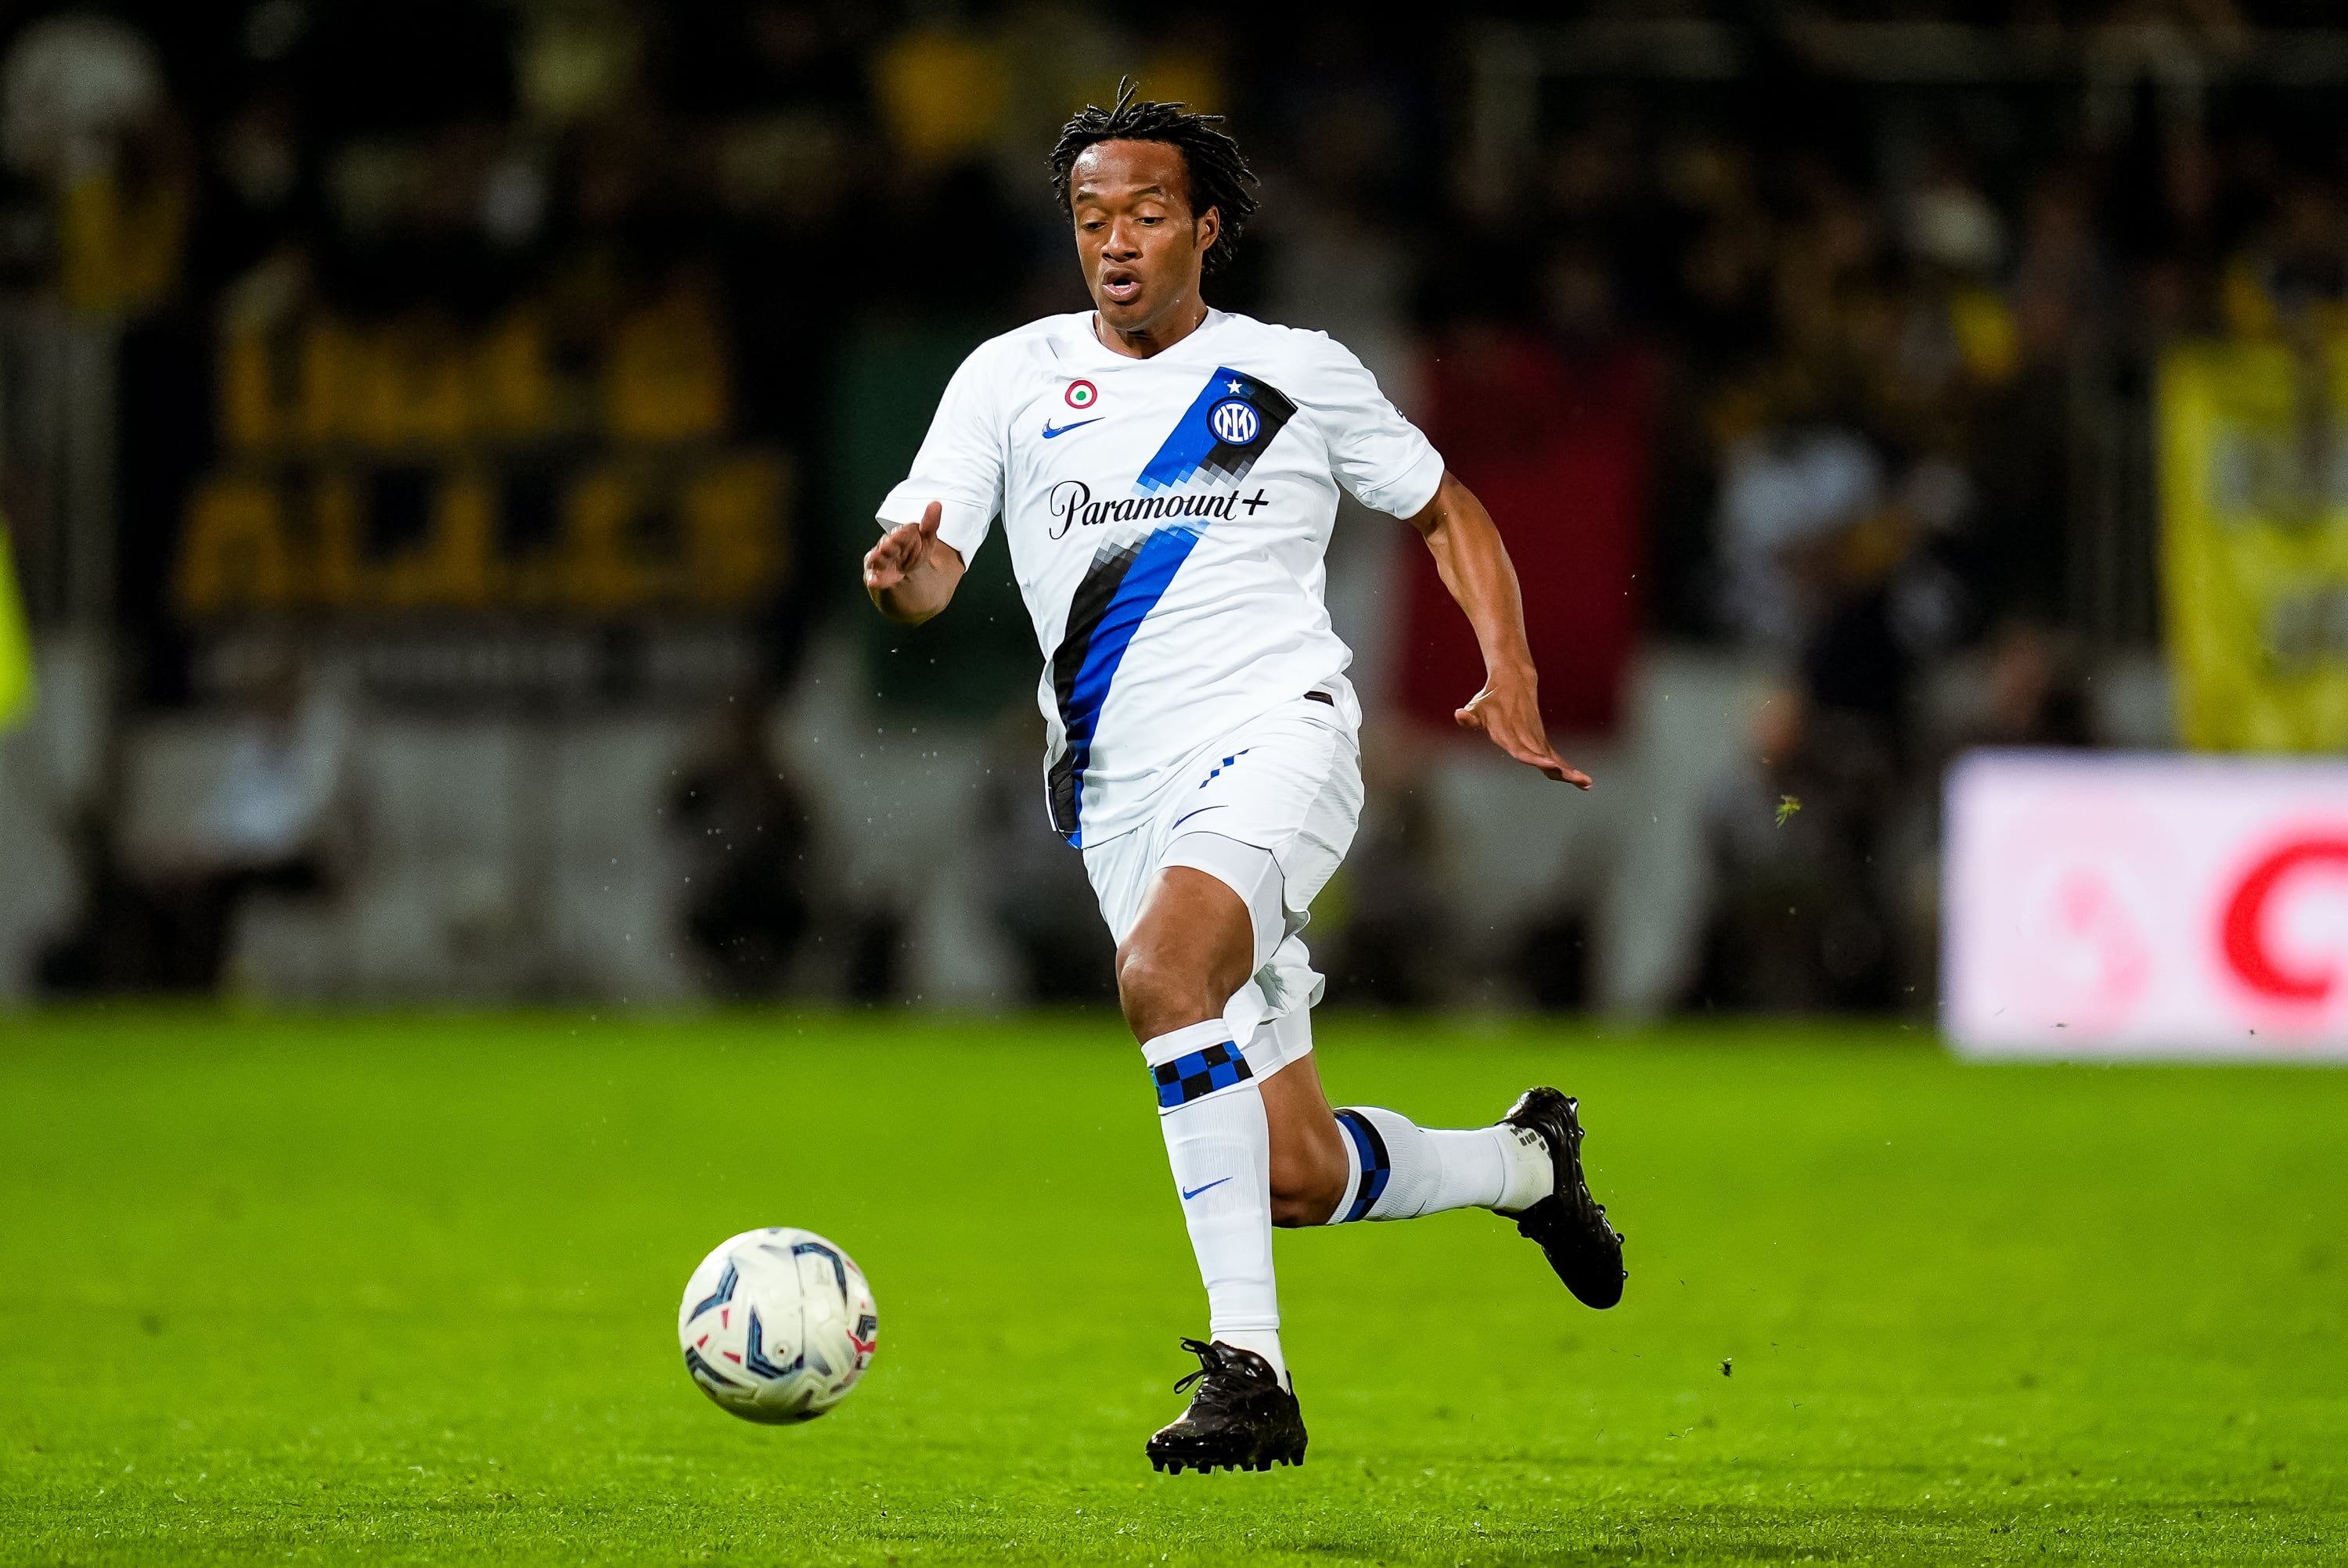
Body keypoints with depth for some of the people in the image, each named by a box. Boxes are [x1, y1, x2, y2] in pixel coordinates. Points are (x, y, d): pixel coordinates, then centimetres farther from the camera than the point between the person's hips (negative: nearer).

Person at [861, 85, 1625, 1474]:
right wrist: (905, 571, -27)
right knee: (1298, 1178, 2)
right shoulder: (1012, 379, 8)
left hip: (1277, 733, -3)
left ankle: (1247, 1363, -33)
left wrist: (1510, 675, 6)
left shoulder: (1299, 374, 7)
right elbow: (929, 574, -2)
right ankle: (1522, 1164, 35)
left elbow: (1444, 511, 20)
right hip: (1122, 789, 3)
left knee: (1164, 969, -34)